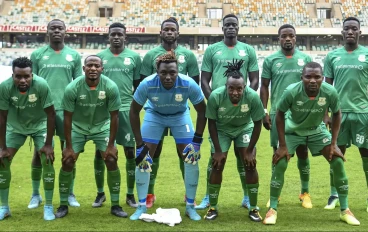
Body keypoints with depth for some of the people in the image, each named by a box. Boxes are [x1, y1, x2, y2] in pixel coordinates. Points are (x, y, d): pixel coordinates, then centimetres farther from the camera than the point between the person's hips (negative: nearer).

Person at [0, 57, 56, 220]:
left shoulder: (41, 85, -34)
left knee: (47, 161, -14)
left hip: (40, 125, -1)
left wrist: (48, 144, -20)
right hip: (15, 126, 2)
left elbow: (50, 114, -23)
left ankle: (48, 206, 0)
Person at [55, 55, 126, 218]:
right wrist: (68, 147, -14)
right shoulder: (72, 88, -25)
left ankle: (115, 205, 3)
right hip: (78, 127, 0)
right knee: (67, 162, -8)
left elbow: (114, 116, -15)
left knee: (112, 161, -11)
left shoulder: (111, 87, -24)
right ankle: (63, 205, 9)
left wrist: (111, 145, -14)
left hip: (102, 126, 0)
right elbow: (67, 117, -16)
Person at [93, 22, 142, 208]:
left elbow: (138, 85, 9)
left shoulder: (134, 57, 4)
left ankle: (130, 194, 14)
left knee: (130, 152, 2)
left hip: (126, 110, -1)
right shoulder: (99, 57, 5)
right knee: (100, 152, 4)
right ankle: (100, 193, 19)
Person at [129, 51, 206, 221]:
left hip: (180, 116, 0)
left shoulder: (189, 85, -34)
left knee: (191, 158, -7)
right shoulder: (147, 84, -34)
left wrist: (197, 139, -18)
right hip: (154, 115, 0)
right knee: (143, 158, -8)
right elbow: (134, 111, -19)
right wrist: (139, 143, -20)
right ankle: (142, 206, 7)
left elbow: (202, 110, -16)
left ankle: (190, 206, 9)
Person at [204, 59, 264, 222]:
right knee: (217, 165, -5)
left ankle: (253, 208, 5)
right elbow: (211, 123, -17)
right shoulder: (216, 96, -33)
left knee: (250, 164, -9)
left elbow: (257, 124, -16)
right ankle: (213, 207, 12)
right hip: (221, 130, 0)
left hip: (245, 128, 0)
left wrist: (250, 150, -14)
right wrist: (218, 150, -14)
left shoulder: (253, 97, -32)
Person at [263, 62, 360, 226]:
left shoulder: (330, 93, -29)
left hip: (317, 131, 2)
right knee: (280, 164, -15)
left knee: (338, 162, -7)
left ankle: (345, 211, 7)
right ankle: (272, 209, 1)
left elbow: (337, 114, -8)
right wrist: (282, 145, -17)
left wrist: (333, 143, -11)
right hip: (292, 131, -2)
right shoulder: (291, 92, -33)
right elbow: (280, 115, -17)